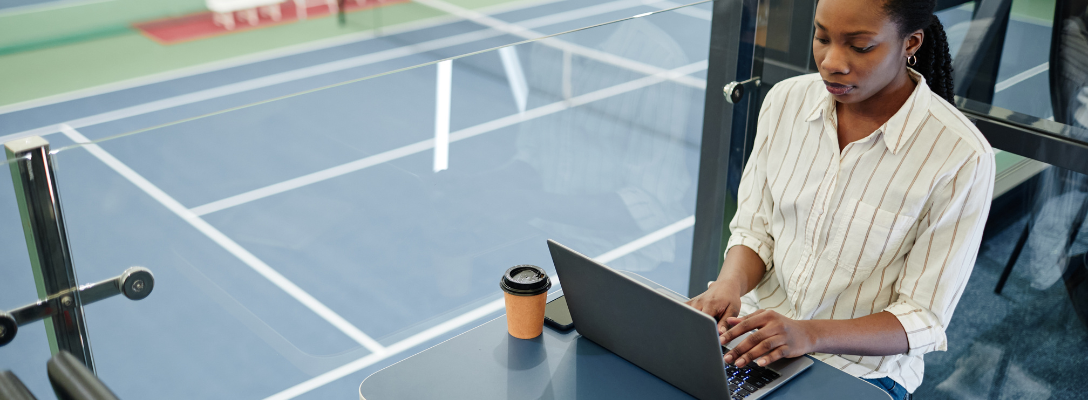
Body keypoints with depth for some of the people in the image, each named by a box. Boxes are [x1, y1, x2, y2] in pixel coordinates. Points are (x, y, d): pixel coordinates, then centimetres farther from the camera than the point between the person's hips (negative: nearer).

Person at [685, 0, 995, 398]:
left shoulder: (962, 157, -17)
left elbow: (923, 320, -13)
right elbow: (754, 229, 4)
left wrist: (810, 334, -30)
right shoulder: (786, 100, -3)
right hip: (754, 333, 3)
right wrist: (729, 284, -19)